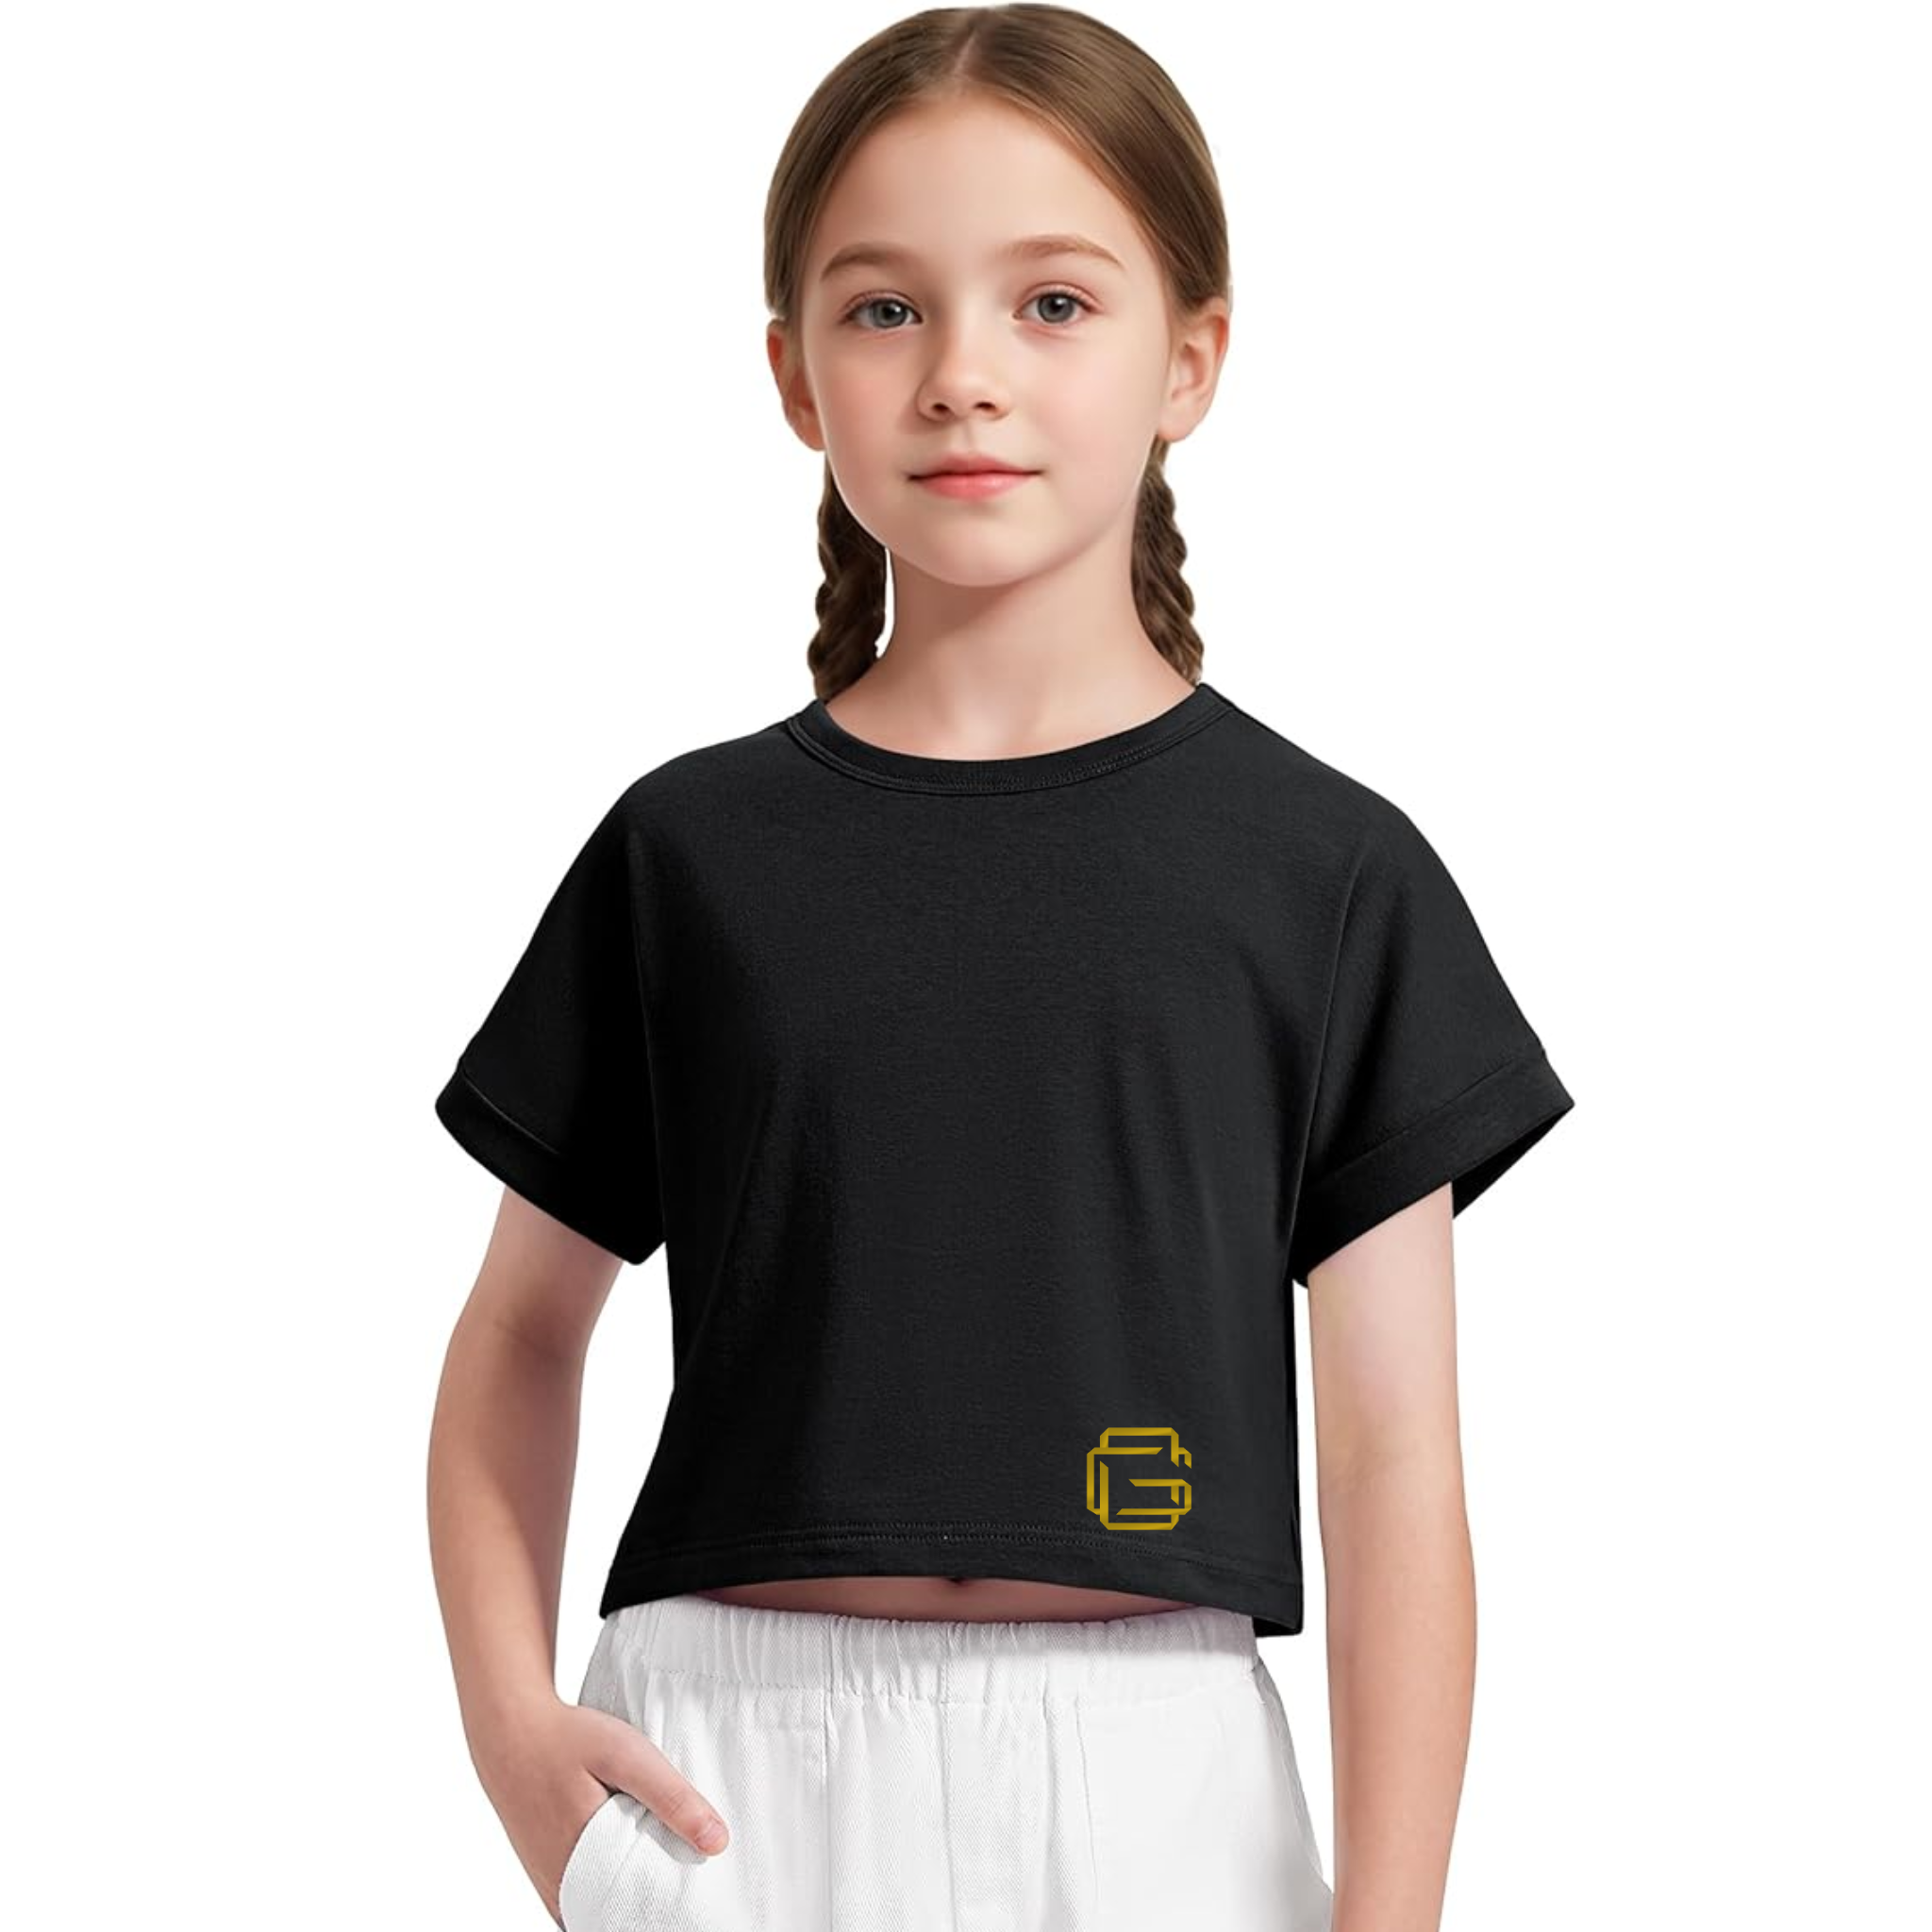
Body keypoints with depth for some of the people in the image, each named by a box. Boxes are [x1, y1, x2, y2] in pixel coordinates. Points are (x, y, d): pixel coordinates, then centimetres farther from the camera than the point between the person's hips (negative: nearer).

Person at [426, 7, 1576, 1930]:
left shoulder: (1328, 870, 1)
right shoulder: (689, 849, 4)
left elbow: (1392, 1447, -1)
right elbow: (524, 1327, 12)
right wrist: (509, 1712, -3)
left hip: (1153, 1771, 0)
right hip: (728, 1766, 1)